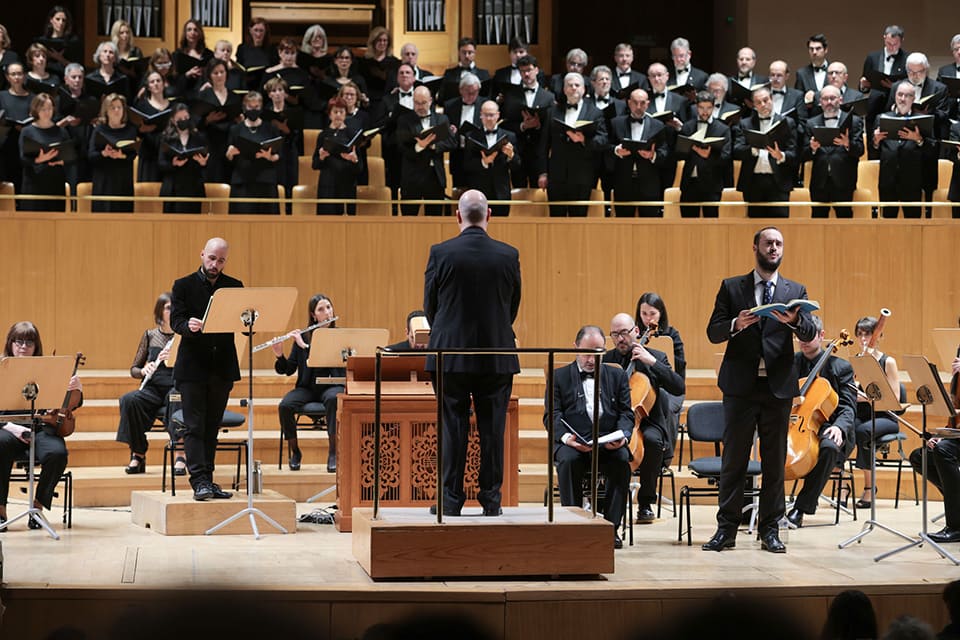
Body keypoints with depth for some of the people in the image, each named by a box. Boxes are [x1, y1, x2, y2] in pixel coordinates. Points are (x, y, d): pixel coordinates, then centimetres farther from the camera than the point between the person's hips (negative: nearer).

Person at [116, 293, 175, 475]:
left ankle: (181, 456, -32)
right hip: (153, 389, 2)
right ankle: (138, 455, -18)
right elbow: (133, 370, 15)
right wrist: (144, 371, -9)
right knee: (130, 400, -31)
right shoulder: (150, 336, 14)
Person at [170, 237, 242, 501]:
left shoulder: (234, 287, 9)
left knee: (212, 427, 9)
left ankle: (207, 480, 14)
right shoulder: (183, 286, 1)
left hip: (222, 367, 3)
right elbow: (176, 321, -7)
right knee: (194, 427, -7)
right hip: (192, 367, -3)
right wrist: (188, 326, -29)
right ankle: (199, 481, -12)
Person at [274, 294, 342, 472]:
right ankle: (295, 452, -7)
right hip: (307, 387, 2)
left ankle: (333, 453, -29)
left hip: (332, 385, -2)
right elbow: (287, 370, 5)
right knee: (285, 406, -28)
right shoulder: (302, 337, 7)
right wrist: (280, 356, -16)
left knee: (333, 399, -38)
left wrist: (306, 346, -21)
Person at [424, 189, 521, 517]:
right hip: (497, 355, 1)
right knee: (492, 428, 6)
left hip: (450, 355, -1)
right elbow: (514, 306, 8)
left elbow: (430, 305, 2)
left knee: (453, 428, 4)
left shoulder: (440, 253, -7)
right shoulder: (508, 255, -3)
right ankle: (491, 499, 8)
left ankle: (451, 499, 5)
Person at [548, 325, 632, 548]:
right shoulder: (559, 377, 14)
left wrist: (623, 435, -12)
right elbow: (552, 416, 3)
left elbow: (626, 414, 11)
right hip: (573, 442, -1)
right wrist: (566, 436, -19)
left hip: (609, 443, 1)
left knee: (622, 460, -32)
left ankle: (612, 526, -24)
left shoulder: (617, 375, 19)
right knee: (567, 460, -35)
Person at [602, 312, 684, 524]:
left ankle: (645, 503, -21)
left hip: (645, 422, -1)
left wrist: (652, 362, -15)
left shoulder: (656, 357, 6)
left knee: (652, 439, -37)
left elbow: (679, 388, -8)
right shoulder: (606, 360, 12)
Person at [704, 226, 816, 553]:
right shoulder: (731, 287, 8)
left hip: (778, 387, 1)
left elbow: (810, 334, -3)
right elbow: (713, 332, 1)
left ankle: (770, 529, 9)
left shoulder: (796, 291, 10)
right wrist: (736, 324, -19)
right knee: (733, 459, 1)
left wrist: (794, 320, -25)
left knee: (775, 461, 3)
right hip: (740, 385, -1)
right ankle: (726, 528, 5)